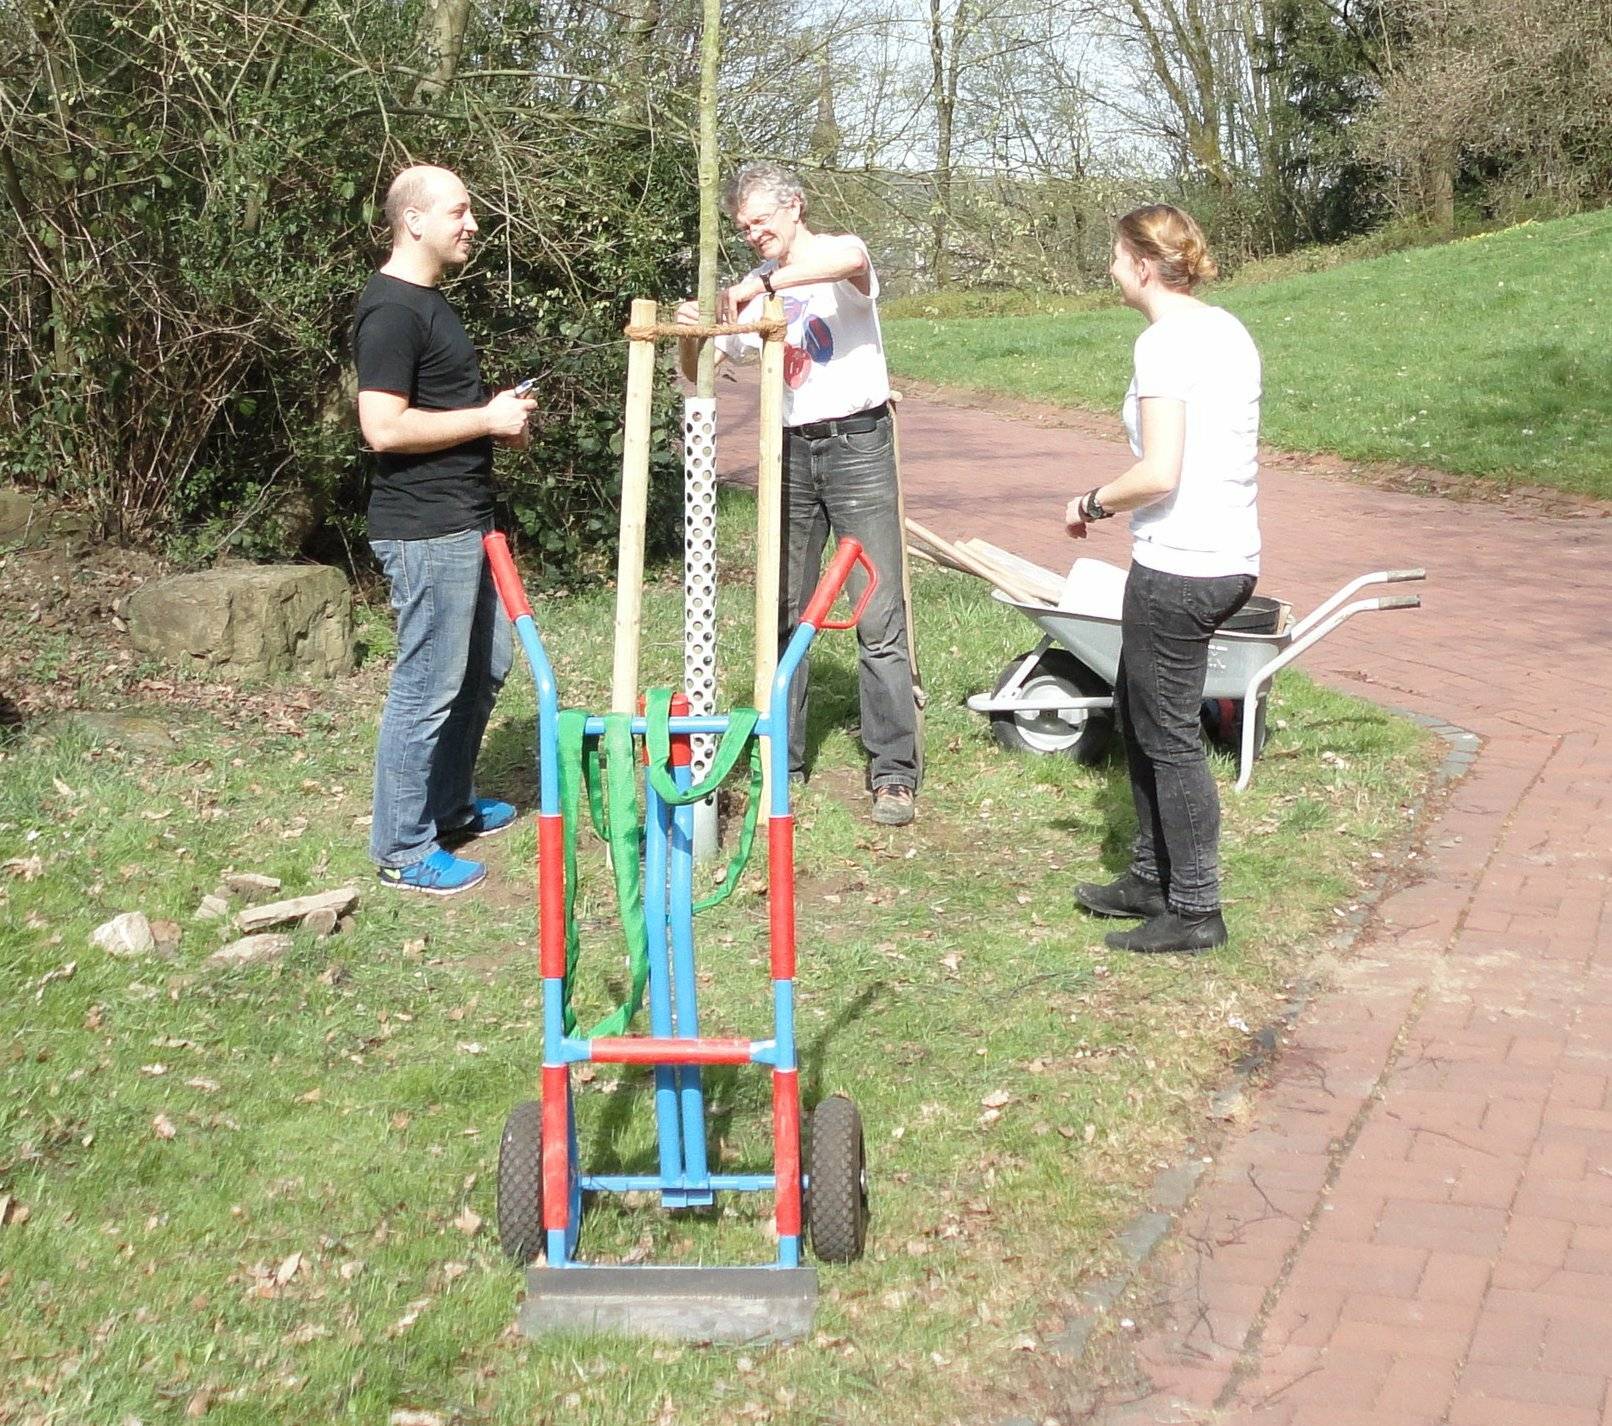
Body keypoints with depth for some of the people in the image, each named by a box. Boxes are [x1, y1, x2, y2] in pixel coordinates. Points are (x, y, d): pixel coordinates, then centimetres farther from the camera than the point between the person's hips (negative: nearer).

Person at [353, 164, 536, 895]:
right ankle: (404, 849, 7)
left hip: (465, 523, 11)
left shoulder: (428, 301, 15)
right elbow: (384, 427, -25)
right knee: (427, 687, -4)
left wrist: (496, 417, 10)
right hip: (426, 532, -11)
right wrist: (486, 419, -17)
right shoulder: (391, 310, -17)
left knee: (485, 667, 20)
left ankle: (451, 806, 35)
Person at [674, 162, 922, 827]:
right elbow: (702, 372, 9)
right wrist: (691, 335, -12)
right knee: (783, 613, 8)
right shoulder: (756, 292, 12)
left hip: (858, 447, -6)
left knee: (879, 617, -7)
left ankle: (894, 771, -3)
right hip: (792, 453, 6)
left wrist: (764, 282, -35)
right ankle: (782, 758, 18)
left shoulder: (841, 254, -5)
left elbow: (849, 259, -33)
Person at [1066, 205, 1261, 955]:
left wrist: (1092, 503, -6)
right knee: (1137, 710, 21)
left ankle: (1195, 910, 11)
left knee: (1169, 736, 2)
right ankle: (1153, 878, 30)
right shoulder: (1228, 330, 12)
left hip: (1178, 563, -10)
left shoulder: (1164, 343, -16)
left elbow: (1159, 474, -23)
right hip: (1233, 555, 10)